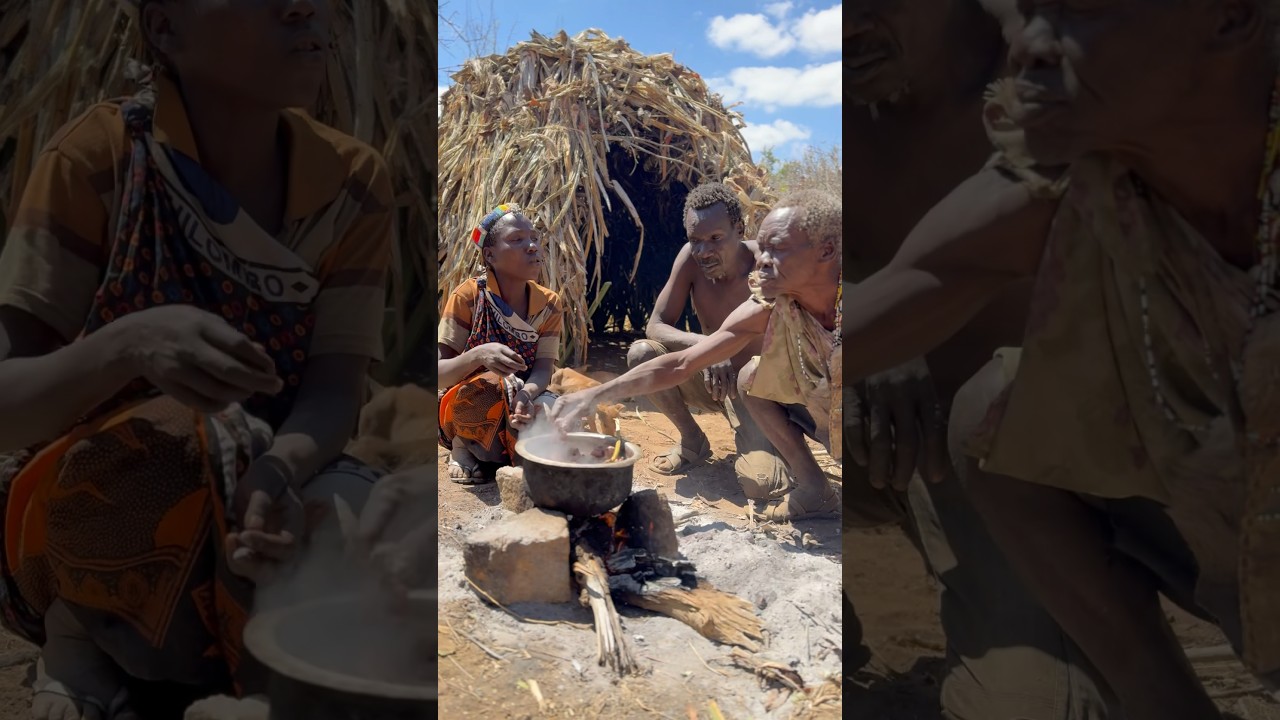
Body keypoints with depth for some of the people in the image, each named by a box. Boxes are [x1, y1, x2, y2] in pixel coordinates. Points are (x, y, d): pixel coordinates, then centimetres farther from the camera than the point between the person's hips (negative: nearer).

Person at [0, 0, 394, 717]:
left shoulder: (355, 181, -11)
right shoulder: (97, 158, -16)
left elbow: (335, 391, -14)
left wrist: (278, 471, -35)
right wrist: (130, 343, -38)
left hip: (283, 477, 3)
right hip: (90, 506, -2)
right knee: (171, 436, -34)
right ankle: (79, 631, -2)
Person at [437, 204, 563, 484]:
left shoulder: (550, 304, -8)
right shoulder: (468, 296, -18)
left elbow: (543, 368, -14)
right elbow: (439, 374, -20)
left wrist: (526, 394, -38)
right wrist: (478, 355, -41)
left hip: (520, 401, 4)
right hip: (464, 409, -4)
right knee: (490, 386, -38)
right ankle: (464, 449, -6)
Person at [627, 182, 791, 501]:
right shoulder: (691, 258, -13)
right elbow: (655, 326, -14)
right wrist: (703, 343, -33)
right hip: (711, 376, 4)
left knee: (761, 486, -26)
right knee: (641, 353, -23)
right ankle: (692, 441, 2)